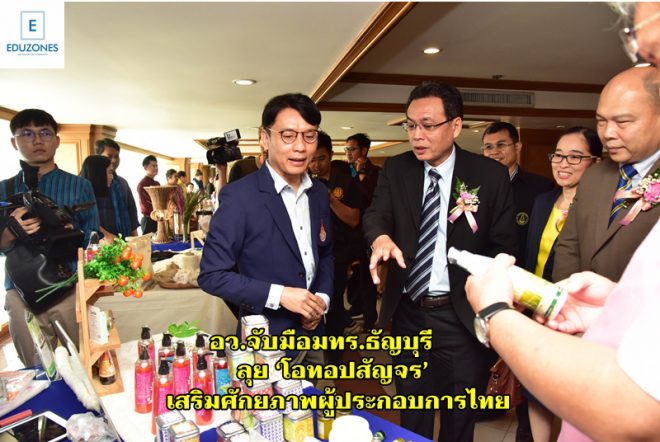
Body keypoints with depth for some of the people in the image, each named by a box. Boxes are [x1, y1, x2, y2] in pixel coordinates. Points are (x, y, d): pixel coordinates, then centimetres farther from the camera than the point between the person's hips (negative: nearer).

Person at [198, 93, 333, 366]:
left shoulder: (319, 193, 1)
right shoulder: (239, 196, -18)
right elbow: (211, 276, -17)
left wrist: (323, 298, -3)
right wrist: (279, 294, -23)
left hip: (313, 336, 6)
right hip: (266, 345, -6)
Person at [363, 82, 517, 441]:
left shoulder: (491, 175, -6)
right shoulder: (395, 169, 1)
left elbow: (503, 247, -3)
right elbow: (375, 214, -11)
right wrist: (381, 237, -35)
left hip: (462, 317, -2)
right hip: (407, 314, 2)